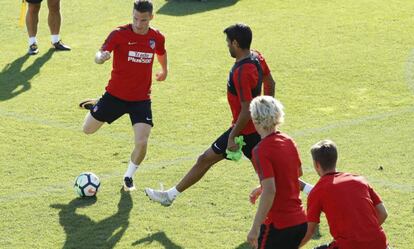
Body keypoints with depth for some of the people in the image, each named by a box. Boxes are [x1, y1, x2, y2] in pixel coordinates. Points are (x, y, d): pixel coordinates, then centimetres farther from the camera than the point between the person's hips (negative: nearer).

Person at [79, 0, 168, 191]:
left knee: (142, 143, -14)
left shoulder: (157, 38, -3)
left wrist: (164, 70, 37)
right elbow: (99, 57, -25)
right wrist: (101, 57, -49)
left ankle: (129, 176, 14)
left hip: (141, 99, 1)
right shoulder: (119, 34, -16)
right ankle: (94, 106, 46)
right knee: (88, 129, 11)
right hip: (116, 94, -1)